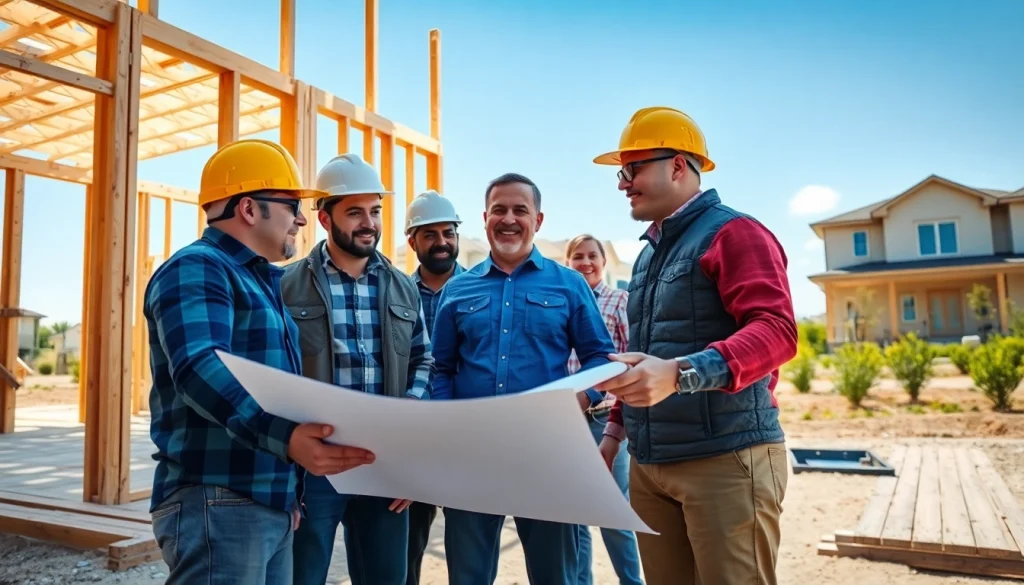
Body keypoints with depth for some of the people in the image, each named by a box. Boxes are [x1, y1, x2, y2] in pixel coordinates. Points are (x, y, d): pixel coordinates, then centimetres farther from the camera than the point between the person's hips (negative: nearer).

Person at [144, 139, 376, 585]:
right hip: (216, 504, -9)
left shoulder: (262, 281, 19)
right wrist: (285, 437, -40)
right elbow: (200, 370, -27)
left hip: (271, 503, 9)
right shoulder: (196, 269, -11)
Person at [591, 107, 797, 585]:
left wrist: (681, 373, -36)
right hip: (648, 464, 8)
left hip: (725, 459, -7)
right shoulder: (648, 254, 18)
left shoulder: (734, 232, -8)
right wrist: (615, 425, 20)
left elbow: (777, 331, -22)